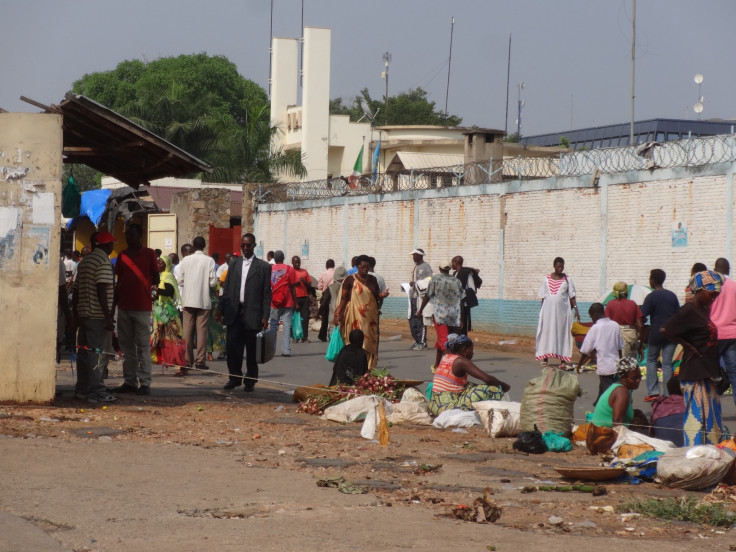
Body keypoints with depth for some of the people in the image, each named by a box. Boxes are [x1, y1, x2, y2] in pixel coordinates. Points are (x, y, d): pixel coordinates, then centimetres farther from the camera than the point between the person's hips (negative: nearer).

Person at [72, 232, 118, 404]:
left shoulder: (84, 262, 16)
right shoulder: (103, 262, -11)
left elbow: (77, 289, 17)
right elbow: (101, 291, -19)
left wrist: (76, 314, 22)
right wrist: (108, 317, -19)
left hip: (83, 312, 9)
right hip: (97, 315, -9)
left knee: (84, 351, 12)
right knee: (95, 352, -8)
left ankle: (82, 389, 16)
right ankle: (95, 391, -8)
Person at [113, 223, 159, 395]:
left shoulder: (149, 254, 1)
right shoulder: (122, 255, 13)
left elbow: (155, 277, 5)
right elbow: (119, 281, 16)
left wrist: (154, 286, -12)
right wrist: (113, 304, 12)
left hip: (142, 308, -5)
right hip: (124, 307, 5)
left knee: (143, 346, -5)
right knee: (126, 346, 7)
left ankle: (145, 383, -5)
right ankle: (129, 381, 13)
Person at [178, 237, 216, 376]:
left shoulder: (185, 260, -1)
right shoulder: (209, 261, -6)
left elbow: (180, 281, 0)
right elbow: (213, 282, -8)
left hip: (188, 300, 1)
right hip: (204, 300, -1)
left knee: (187, 331, 6)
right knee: (202, 330, 2)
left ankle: (187, 360, 6)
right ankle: (200, 360, -1)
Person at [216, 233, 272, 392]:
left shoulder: (263, 266, 1)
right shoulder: (234, 264, 12)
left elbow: (267, 293, -1)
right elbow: (227, 289, 14)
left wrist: (265, 316, -7)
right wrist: (221, 309, 7)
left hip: (252, 313, -3)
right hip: (234, 312, 3)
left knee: (251, 349, 3)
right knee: (232, 347, 0)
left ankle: (250, 381, 12)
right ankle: (235, 377, 11)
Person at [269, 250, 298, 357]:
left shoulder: (269, 269, 3)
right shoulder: (290, 269, 0)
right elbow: (292, 288, -1)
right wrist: (295, 303, 5)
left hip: (274, 303, 1)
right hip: (288, 303, -1)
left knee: (273, 326, 10)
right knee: (287, 326, -1)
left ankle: (271, 350, 8)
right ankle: (286, 350, -9)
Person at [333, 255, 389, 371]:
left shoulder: (372, 280, 11)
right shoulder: (350, 280, -3)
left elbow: (377, 296, 20)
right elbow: (343, 299, -3)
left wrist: (382, 295, -3)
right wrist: (337, 315, -12)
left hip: (370, 317, 5)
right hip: (355, 317, -4)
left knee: (370, 343, 3)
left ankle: (368, 368, 8)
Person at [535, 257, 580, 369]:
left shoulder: (567, 279, 5)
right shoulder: (547, 279, 6)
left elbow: (572, 295, 4)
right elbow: (543, 296, 8)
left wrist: (576, 309, -4)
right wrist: (542, 310, 3)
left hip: (563, 309, 0)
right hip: (549, 309, 0)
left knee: (563, 333, -1)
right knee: (547, 331, -1)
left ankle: (563, 360, 0)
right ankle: (545, 358, 3)